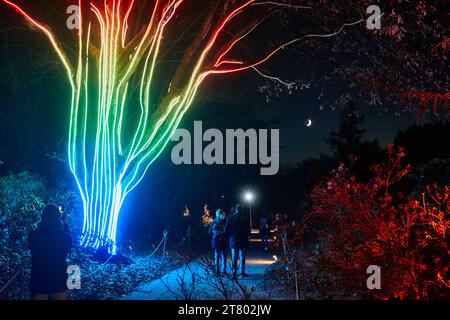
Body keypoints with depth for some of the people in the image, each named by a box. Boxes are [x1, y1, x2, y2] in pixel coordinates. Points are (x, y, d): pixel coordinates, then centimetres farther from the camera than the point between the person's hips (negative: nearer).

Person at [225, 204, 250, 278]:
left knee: (234, 257, 7)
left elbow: (226, 230, -5)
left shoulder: (230, 218, -6)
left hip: (234, 241, 1)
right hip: (243, 241, -1)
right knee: (242, 257, 8)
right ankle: (242, 272, 9)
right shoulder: (245, 219, -8)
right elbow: (248, 231, -5)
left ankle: (234, 272, 2)